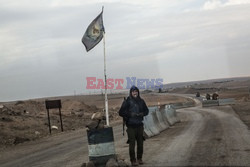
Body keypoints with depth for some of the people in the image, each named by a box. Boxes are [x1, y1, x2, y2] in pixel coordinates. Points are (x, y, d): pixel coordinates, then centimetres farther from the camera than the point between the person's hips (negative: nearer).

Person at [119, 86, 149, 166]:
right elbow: (121, 112, -8)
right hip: (131, 126, -4)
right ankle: (133, 160, 6)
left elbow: (146, 110, 18)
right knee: (132, 143, -3)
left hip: (139, 125, 4)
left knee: (140, 143, 10)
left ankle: (139, 159, 25)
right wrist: (130, 114, -16)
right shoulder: (127, 101, -7)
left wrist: (142, 114, -3)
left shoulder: (141, 101, 6)